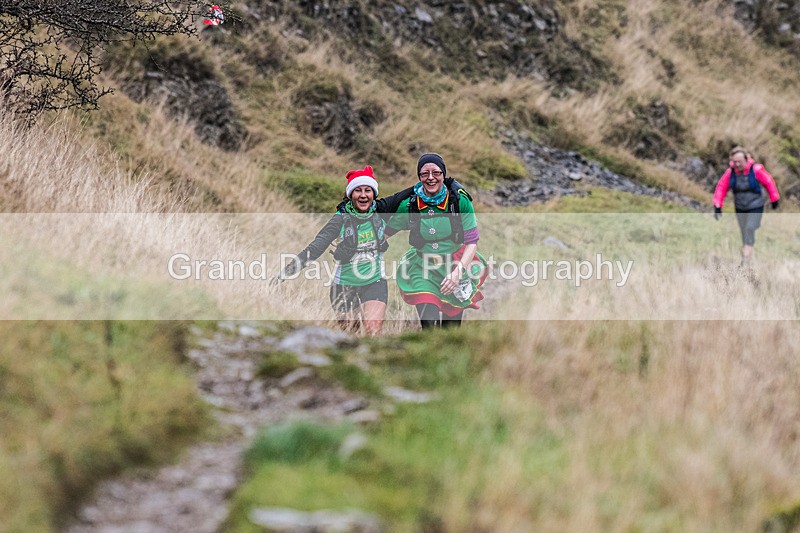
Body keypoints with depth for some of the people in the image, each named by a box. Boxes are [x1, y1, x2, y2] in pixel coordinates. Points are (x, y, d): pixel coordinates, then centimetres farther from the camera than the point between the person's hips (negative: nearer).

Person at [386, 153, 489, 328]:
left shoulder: (460, 201, -11)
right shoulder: (409, 205, -8)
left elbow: (472, 242, -9)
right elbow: (385, 232, 6)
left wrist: (457, 272, -21)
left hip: (456, 266, 0)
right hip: (423, 270, 0)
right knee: (428, 327, -17)